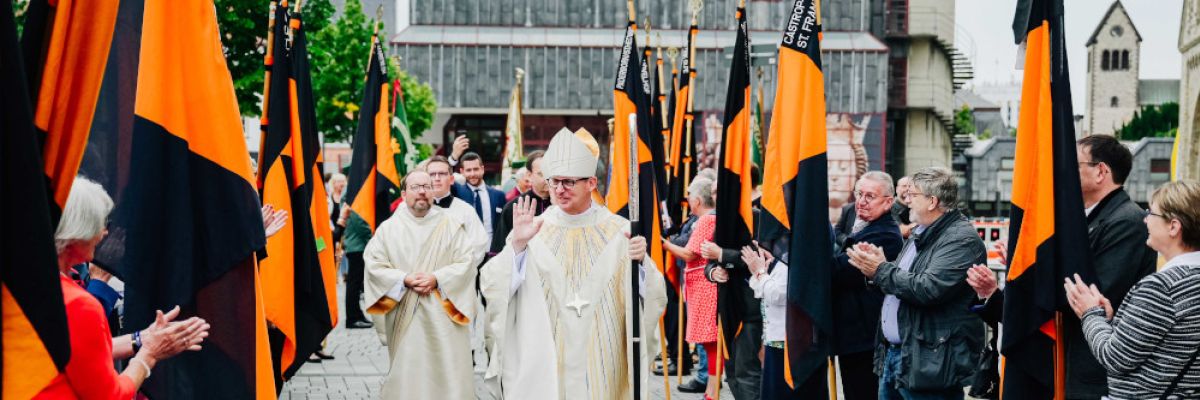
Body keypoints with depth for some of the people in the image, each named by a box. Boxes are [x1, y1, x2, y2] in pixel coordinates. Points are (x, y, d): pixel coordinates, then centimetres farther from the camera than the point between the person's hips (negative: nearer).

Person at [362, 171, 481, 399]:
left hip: (443, 314, 0)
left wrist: (437, 278, -14)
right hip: (404, 319, 1)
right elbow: (373, 263, 0)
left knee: (446, 372, -2)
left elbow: (468, 260, -2)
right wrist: (404, 279, -12)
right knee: (407, 374, 1)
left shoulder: (452, 224, 5)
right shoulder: (388, 228, 7)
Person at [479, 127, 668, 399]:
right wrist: (517, 245, -17)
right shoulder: (533, 229, 2)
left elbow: (653, 296, -3)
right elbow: (494, 289, -5)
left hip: (602, 363, 0)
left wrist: (641, 261, -21)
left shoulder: (618, 231, 2)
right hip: (543, 364, 0)